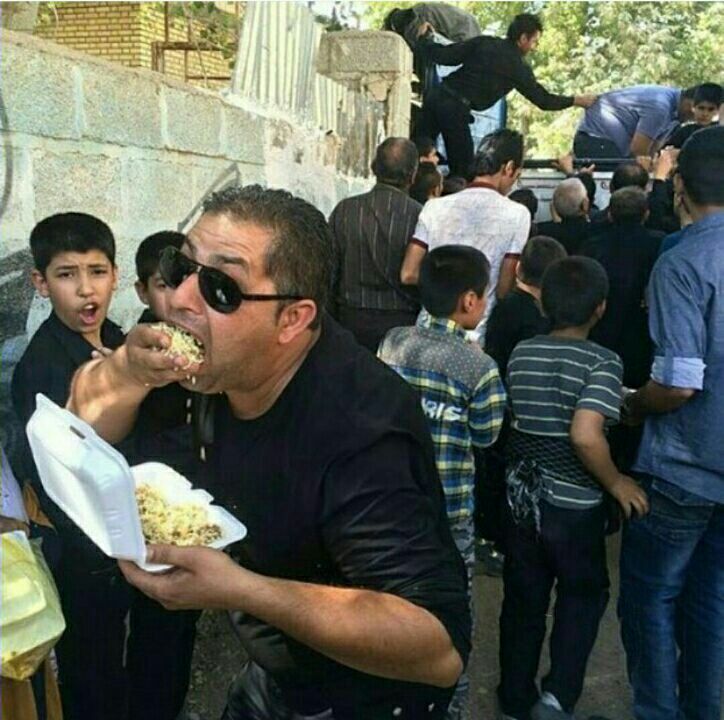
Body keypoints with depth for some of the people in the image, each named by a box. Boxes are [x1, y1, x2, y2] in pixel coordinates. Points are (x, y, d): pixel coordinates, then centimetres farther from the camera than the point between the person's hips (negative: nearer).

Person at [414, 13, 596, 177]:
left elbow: (443, 56, 5)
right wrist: (576, 100, 20)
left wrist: (424, 38, 22)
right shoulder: (518, 68, 1)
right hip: (456, 109, -5)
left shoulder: (483, 42, 10)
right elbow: (543, 100, 7)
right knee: (462, 169, 8)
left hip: (436, 95, 5)